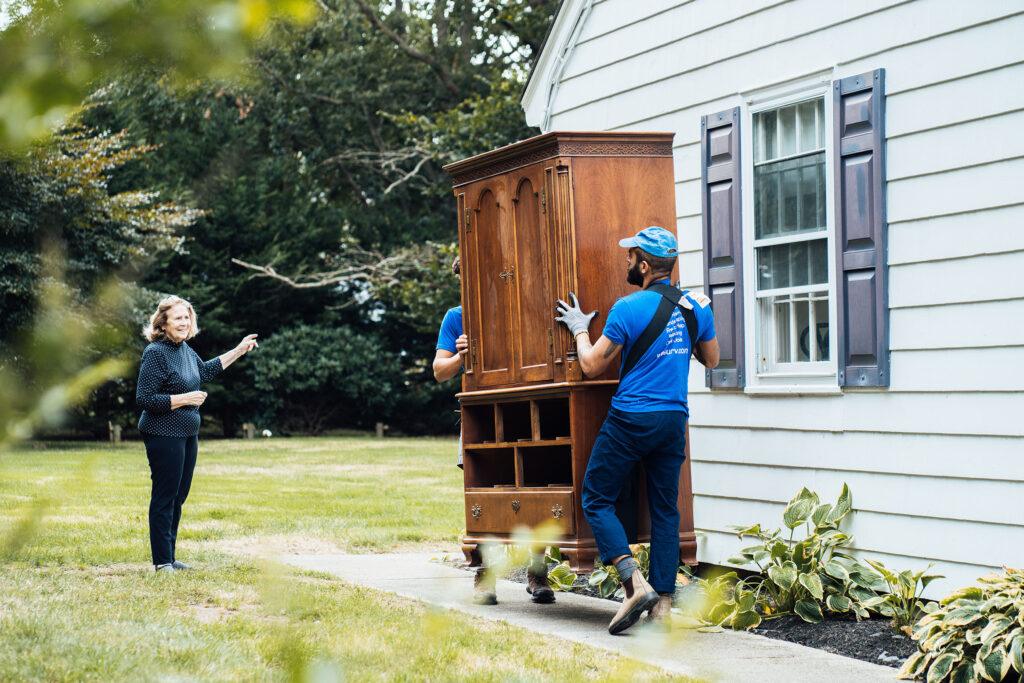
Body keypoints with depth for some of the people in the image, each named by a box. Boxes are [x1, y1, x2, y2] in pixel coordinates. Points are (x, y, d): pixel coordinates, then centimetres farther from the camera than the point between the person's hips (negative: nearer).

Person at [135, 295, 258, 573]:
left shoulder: (184, 349, 9)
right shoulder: (155, 352, -18)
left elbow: (204, 371, 29)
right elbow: (144, 399, -21)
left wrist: (238, 351, 30)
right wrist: (184, 399, -21)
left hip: (187, 434, 9)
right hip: (164, 435, -9)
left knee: (178, 496, 14)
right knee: (164, 497, -3)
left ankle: (170, 558, 23)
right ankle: (162, 561, 3)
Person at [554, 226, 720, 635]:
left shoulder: (628, 309, -13)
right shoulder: (695, 308, 5)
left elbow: (592, 365, -7)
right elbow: (712, 360, 19)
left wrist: (580, 330, 10)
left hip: (630, 420, -6)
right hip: (673, 421, 6)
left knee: (597, 501, 5)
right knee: (665, 511, 9)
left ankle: (635, 583, -12)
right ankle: (663, 604, 7)